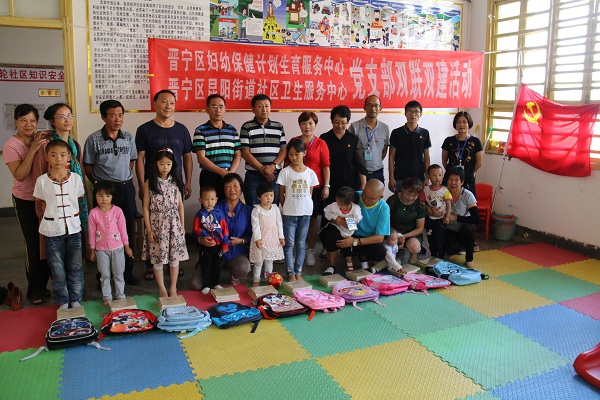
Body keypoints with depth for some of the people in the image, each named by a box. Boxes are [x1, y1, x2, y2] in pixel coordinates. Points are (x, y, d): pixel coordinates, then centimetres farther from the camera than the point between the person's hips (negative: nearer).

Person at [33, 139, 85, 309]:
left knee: (75, 267, 10)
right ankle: (63, 302, 23)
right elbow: (42, 205, 1)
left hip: (73, 228, 1)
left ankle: (76, 300, 25)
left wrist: (72, 217, 1)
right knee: (57, 269, 8)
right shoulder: (42, 181, -5)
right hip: (52, 230, -1)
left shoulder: (76, 178, -2)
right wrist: (50, 219, -4)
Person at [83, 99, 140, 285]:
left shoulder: (129, 138, 4)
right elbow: (88, 167, 0)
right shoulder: (94, 139, -6)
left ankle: (127, 271, 22)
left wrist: (126, 181, 8)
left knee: (128, 230, 9)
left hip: (126, 188, 3)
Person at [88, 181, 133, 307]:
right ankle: (107, 298, 23)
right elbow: (92, 232, -1)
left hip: (117, 248, 0)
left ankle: (120, 296, 23)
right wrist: (92, 250, 2)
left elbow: (123, 229, -3)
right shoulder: (93, 213, -8)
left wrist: (127, 247, 1)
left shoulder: (118, 211, -10)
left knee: (119, 274, 10)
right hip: (101, 249, 1)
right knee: (105, 275, 10)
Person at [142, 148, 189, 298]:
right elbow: (146, 207, -4)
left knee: (174, 257, 6)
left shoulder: (175, 182, 2)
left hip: (174, 224, 2)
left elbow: (180, 205, 6)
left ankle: (173, 287, 21)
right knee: (157, 258, 6)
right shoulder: (149, 183, -5)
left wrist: (182, 226, 4)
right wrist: (149, 229, -7)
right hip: (157, 225, -2)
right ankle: (162, 288, 21)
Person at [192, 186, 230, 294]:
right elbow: (196, 229, -5)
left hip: (218, 245, 2)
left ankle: (216, 283, 28)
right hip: (205, 245, -1)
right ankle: (207, 285, 18)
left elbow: (224, 228, 0)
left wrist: (225, 243, -2)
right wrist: (201, 238, -20)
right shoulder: (199, 214, -4)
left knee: (217, 265, 13)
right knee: (205, 266, 6)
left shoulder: (219, 213, -1)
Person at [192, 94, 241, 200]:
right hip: (209, 177, -3)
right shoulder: (200, 131, -1)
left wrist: (231, 173, -9)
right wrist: (222, 172, -15)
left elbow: (238, 155, 9)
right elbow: (201, 158, -8)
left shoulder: (232, 130, 12)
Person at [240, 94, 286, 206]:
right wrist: (262, 169, -12)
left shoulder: (279, 127, 10)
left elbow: (283, 150, 5)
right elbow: (245, 153, -5)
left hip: (275, 175, 2)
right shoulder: (247, 127, 1)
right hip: (253, 177, -2)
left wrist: (273, 166, -11)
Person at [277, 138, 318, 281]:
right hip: (289, 213, -2)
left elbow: (310, 193, 7)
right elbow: (281, 193, 0)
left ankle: (298, 271, 19)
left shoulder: (310, 172, 0)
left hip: (305, 213, 2)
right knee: (289, 244, 4)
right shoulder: (285, 172, -5)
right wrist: (287, 207, 0)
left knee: (301, 243, 10)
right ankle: (291, 273, 12)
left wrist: (305, 205, 2)